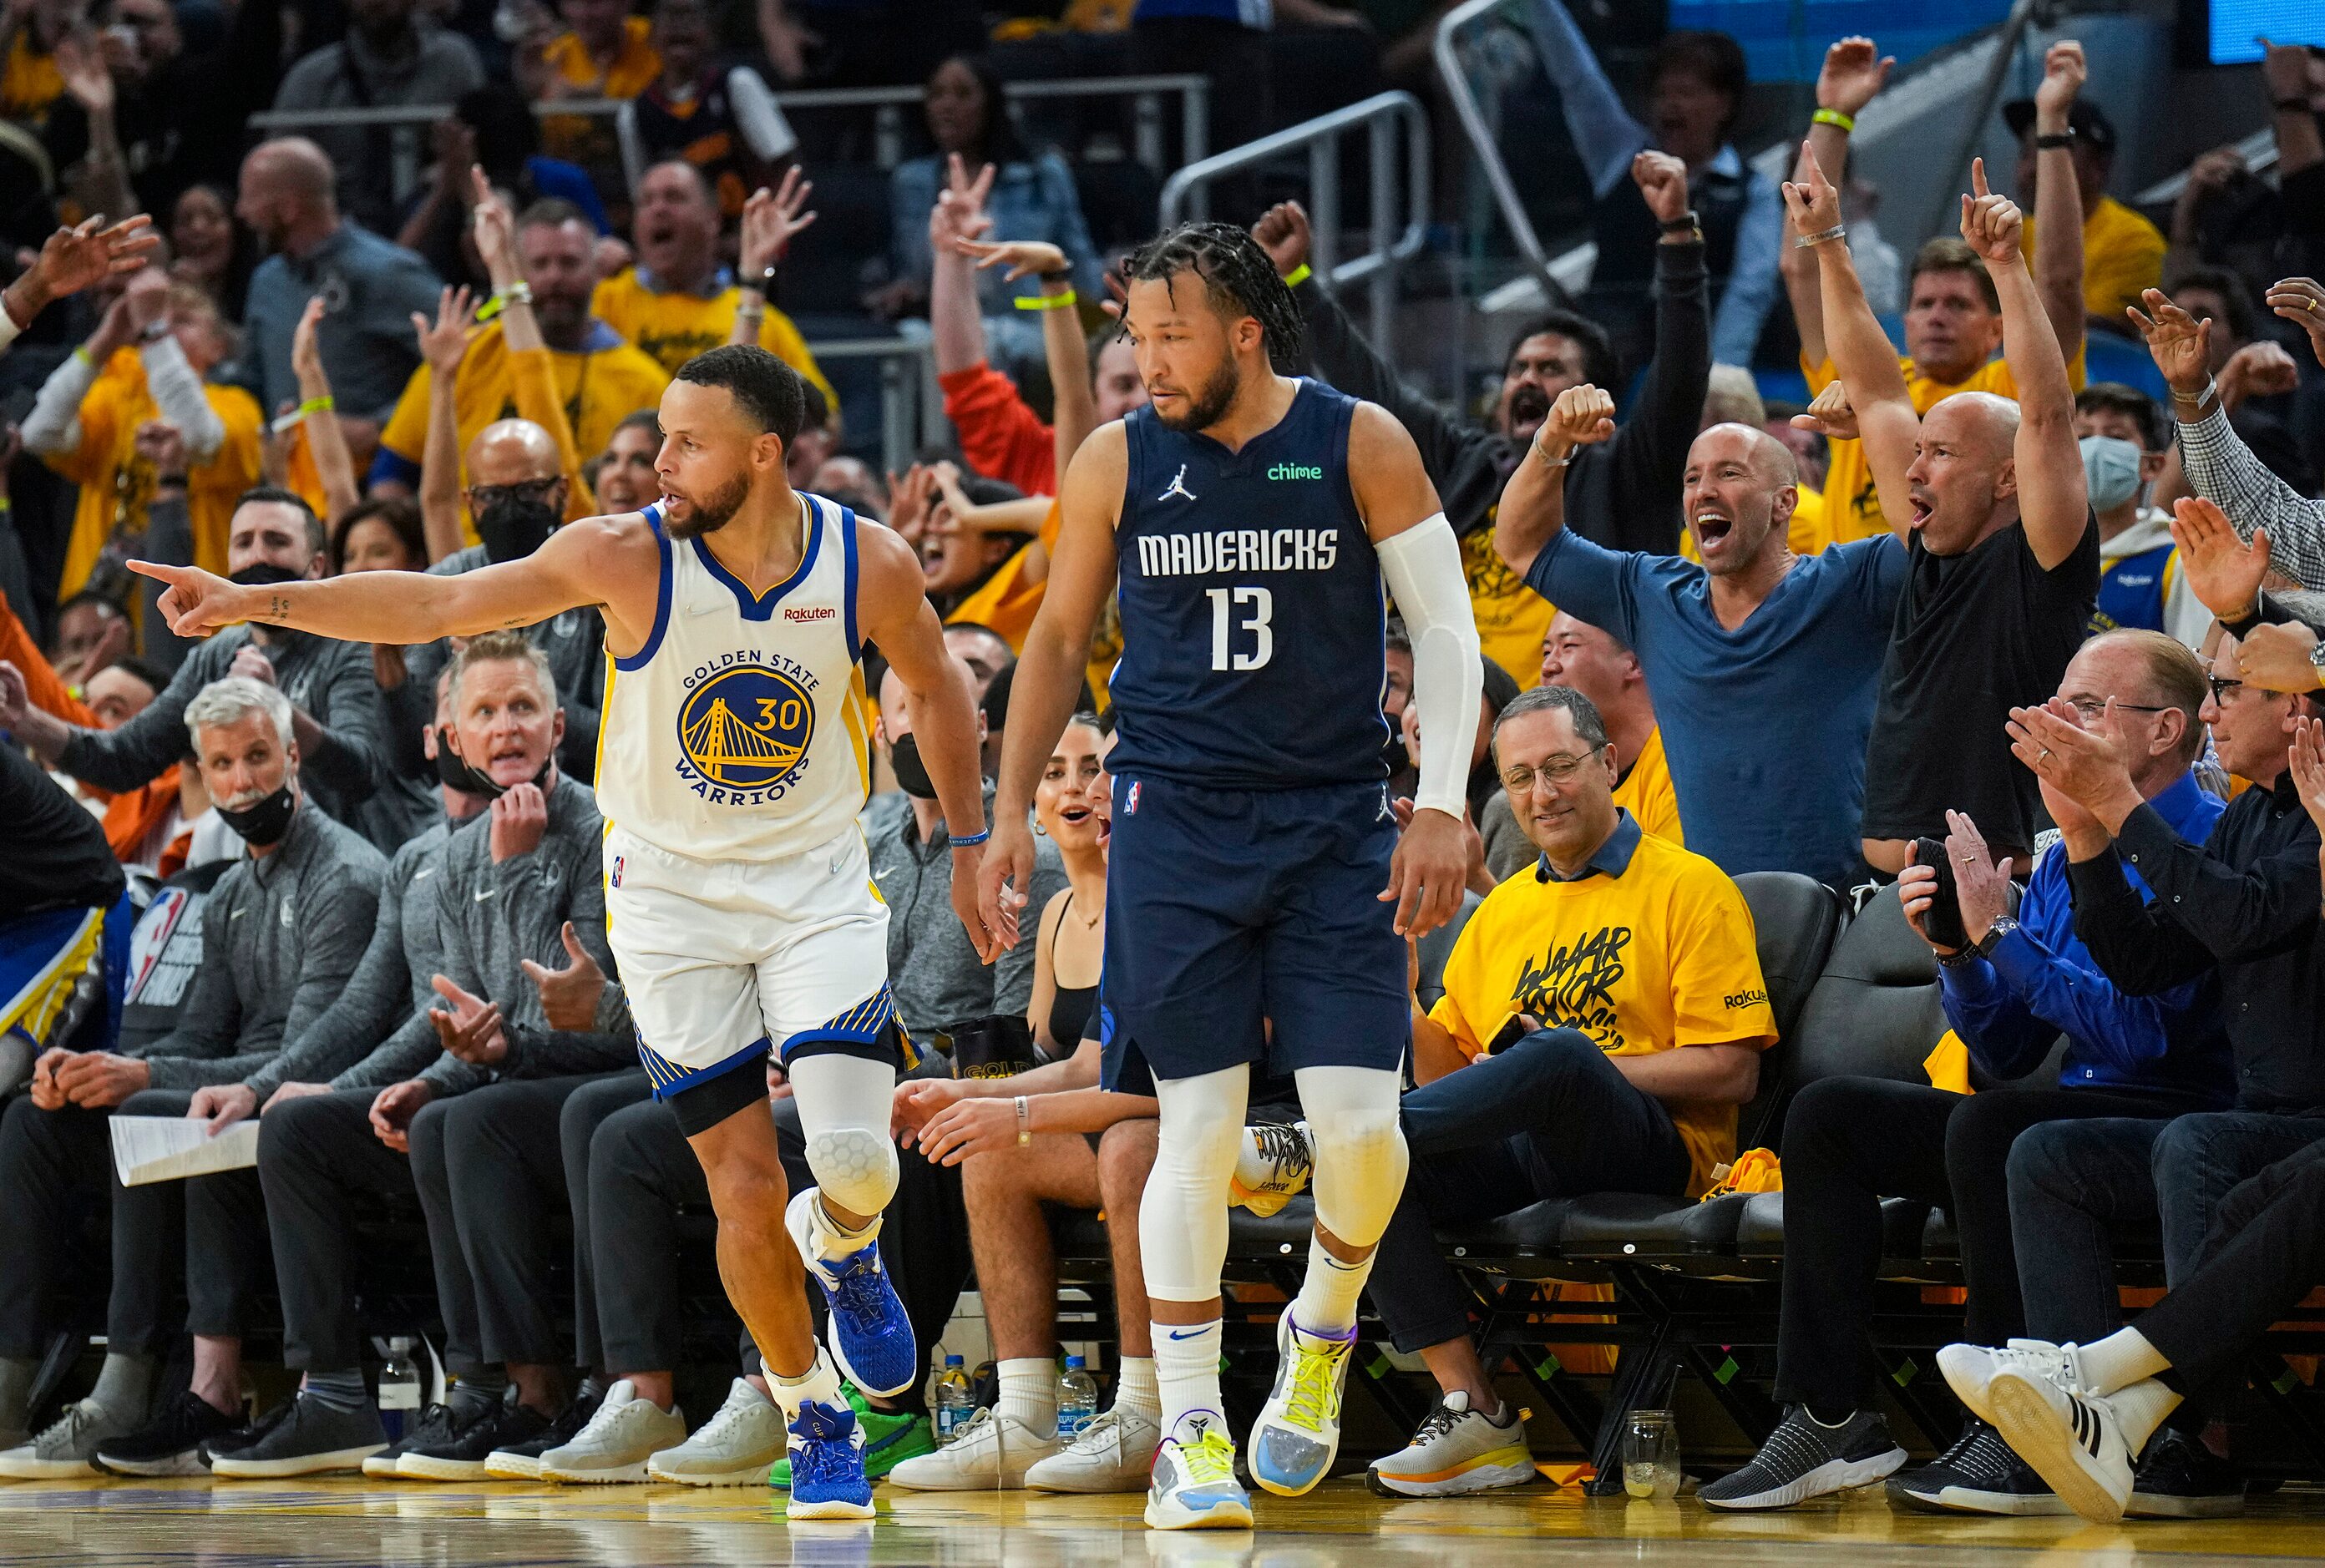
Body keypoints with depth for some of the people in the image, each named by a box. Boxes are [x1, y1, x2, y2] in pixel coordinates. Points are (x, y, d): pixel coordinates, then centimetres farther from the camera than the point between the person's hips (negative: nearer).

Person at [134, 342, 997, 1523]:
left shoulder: (869, 565, -11)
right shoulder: (627, 556, -15)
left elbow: (936, 689, 8)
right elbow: (438, 604, -13)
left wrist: (966, 848, 10)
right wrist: (255, 602, -19)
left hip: (816, 885, 0)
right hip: (670, 894, 0)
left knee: (856, 1158, -17)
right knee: (745, 1189, -5)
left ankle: (840, 1247, 21)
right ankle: (813, 1422, 17)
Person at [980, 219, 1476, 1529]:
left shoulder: (1359, 444, -3)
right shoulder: (1117, 462, 2)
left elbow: (1446, 629, -2)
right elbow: (1060, 641, 14)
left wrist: (1444, 807, -11)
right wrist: (1012, 815, 10)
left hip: (1337, 820, -1)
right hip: (1178, 822, 1)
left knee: (1361, 1124, -8)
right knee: (1199, 1126, -6)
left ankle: (1324, 1328, 22)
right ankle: (1190, 1430, 1)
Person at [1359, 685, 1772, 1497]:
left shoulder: (1690, 888, 6)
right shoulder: (1501, 910, 24)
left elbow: (1731, 1071, -4)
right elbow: (1448, 1072, 20)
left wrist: (1581, 1070, -13)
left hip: (1651, 1153, -6)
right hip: (1510, 1158, 6)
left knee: (1557, 1058, -39)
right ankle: (1474, 1416, -23)